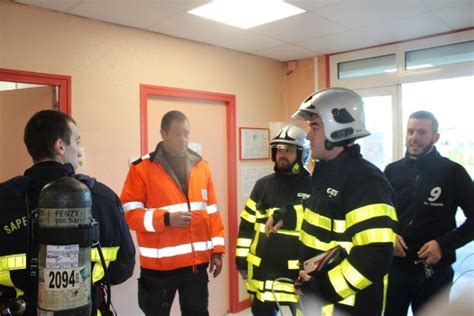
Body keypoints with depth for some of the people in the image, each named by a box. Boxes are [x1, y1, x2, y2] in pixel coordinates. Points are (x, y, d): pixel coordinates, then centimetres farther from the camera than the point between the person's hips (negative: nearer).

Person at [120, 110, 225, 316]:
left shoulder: (201, 166, 7)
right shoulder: (142, 168, -8)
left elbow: (212, 212, 10)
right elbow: (130, 213, -11)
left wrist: (217, 249, 7)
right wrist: (166, 219, -23)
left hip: (197, 262, 4)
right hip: (159, 265, -4)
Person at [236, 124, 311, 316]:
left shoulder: (312, 187, -6)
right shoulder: (263, 186, 4)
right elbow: (247, 226, 7)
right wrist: (242, 260, 6)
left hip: (299, 271, -3)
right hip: (263, 270, 3)